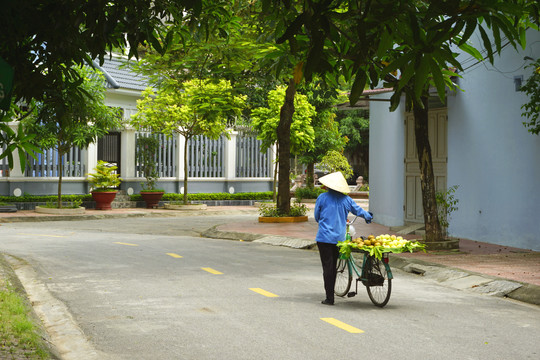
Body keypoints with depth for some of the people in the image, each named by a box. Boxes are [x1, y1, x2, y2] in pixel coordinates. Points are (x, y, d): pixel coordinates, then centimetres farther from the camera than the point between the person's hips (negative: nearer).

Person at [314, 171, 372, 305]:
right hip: (339, 238, 4)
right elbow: (358, 210, 20)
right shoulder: (346, 199, 4)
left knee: (327, 266, -2)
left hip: (324, 237, -4)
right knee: (333, 266, 15)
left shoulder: (322, 197, -5)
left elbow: (316, 216, 6)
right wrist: (369, 216, 42)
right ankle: (330, 293, 23)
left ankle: (329, 298, -5)